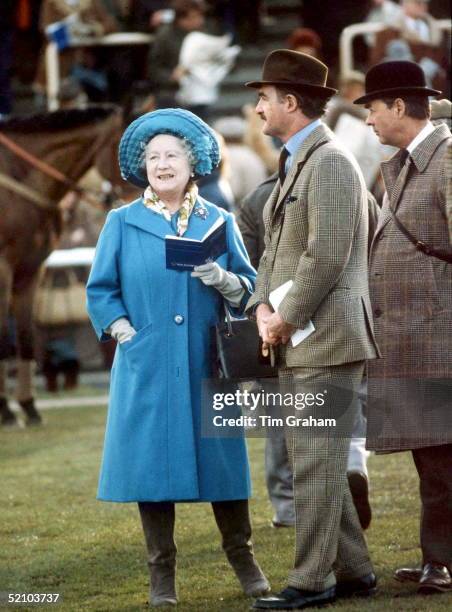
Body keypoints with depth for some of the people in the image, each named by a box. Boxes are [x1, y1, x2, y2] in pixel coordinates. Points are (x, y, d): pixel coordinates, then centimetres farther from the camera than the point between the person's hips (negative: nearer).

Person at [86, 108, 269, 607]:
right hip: (147, 369, -1)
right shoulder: (122, 224, 7)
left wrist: (222, 279, -13)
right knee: (152, 463, -1)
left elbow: (248, 289, 8)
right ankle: (162, 574, 6)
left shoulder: (219, 222, 9)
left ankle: (242, 557, 15)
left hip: (208, 365, 1)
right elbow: (100, 291, 8)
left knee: (221, 455, 2)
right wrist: (128, 335, -6)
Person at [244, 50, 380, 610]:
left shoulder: (330, 163, -13)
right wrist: (262, 308, 3)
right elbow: (275, 250, 19)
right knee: (311, 460, 12)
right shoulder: (293, 165, 18)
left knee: (315, 460, -7)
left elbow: (326, 256, -20)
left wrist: (287, 318, -15)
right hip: (294, 342, 10)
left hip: (327, 334, -10)